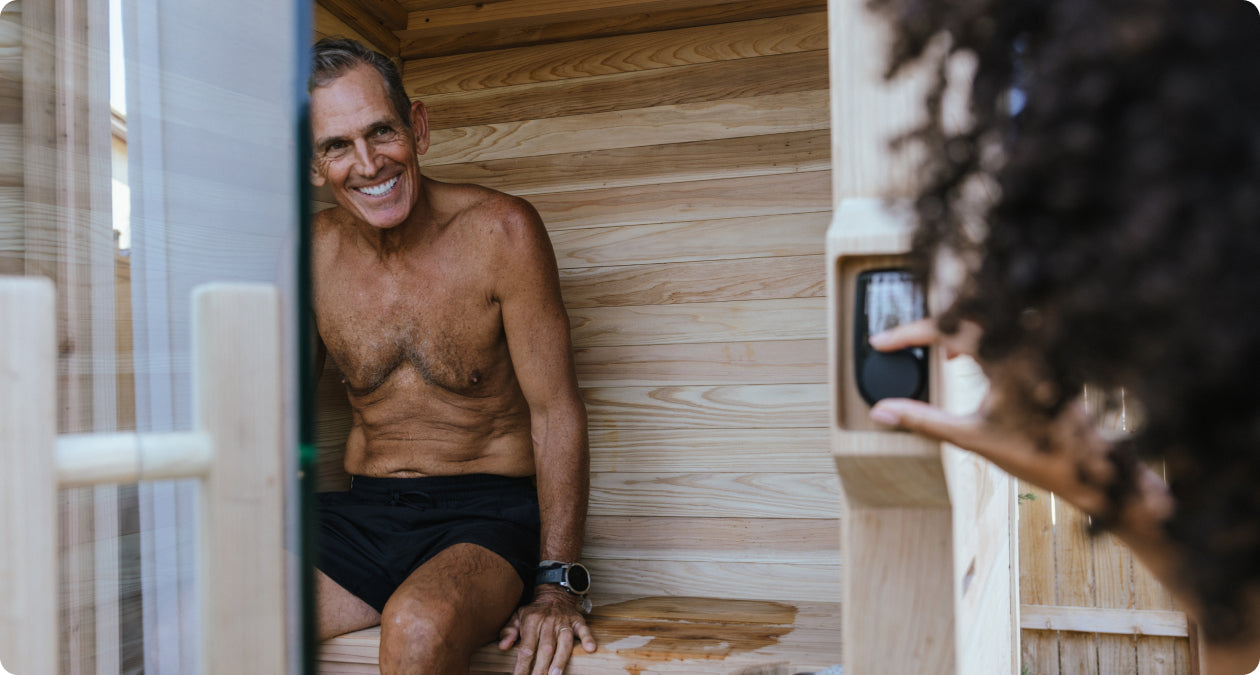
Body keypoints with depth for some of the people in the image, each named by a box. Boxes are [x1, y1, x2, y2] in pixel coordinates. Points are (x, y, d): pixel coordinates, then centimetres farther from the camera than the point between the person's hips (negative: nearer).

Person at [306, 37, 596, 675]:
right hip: (363, 513, 4)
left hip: (490, 511, -3)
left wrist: (557, 584, -17)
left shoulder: (501, 232, -11)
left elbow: (555, 411, -10)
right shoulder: (311, 254, 1)